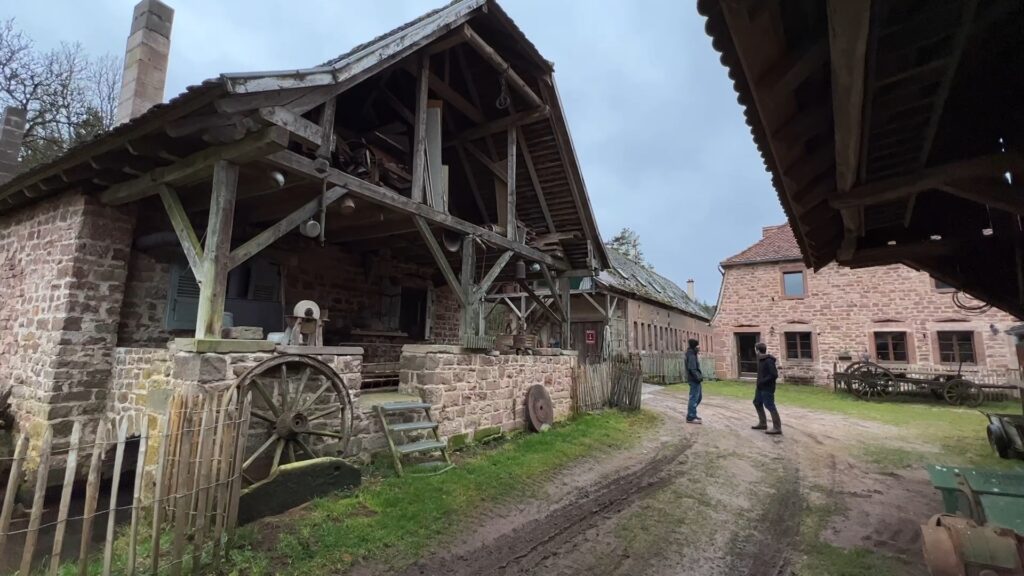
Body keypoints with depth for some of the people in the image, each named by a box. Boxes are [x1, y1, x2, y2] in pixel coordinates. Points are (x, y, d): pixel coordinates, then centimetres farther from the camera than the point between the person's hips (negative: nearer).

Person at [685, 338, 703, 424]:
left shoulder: (692, 354, 14)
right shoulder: (691, 355, -17)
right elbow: (692, 369, -25)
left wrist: (699, 376, 14)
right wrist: (698, 377, -26)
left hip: (695, 379, 10)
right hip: (694, 380, -10)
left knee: (699, 396, 18)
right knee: (694, 397, -5)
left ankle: (691, 413, 25)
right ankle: (691, 417, 1)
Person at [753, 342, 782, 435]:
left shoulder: (768, 361, -20)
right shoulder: (760, 359, 7)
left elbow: (774, 375, -24)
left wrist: (762, 381, -21)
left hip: (767, 388, -10)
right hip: (760, 387, 10)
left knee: (770, 406, -7)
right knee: (757, 403, 18)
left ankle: (777, 428, -1)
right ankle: (762, 423, 29)